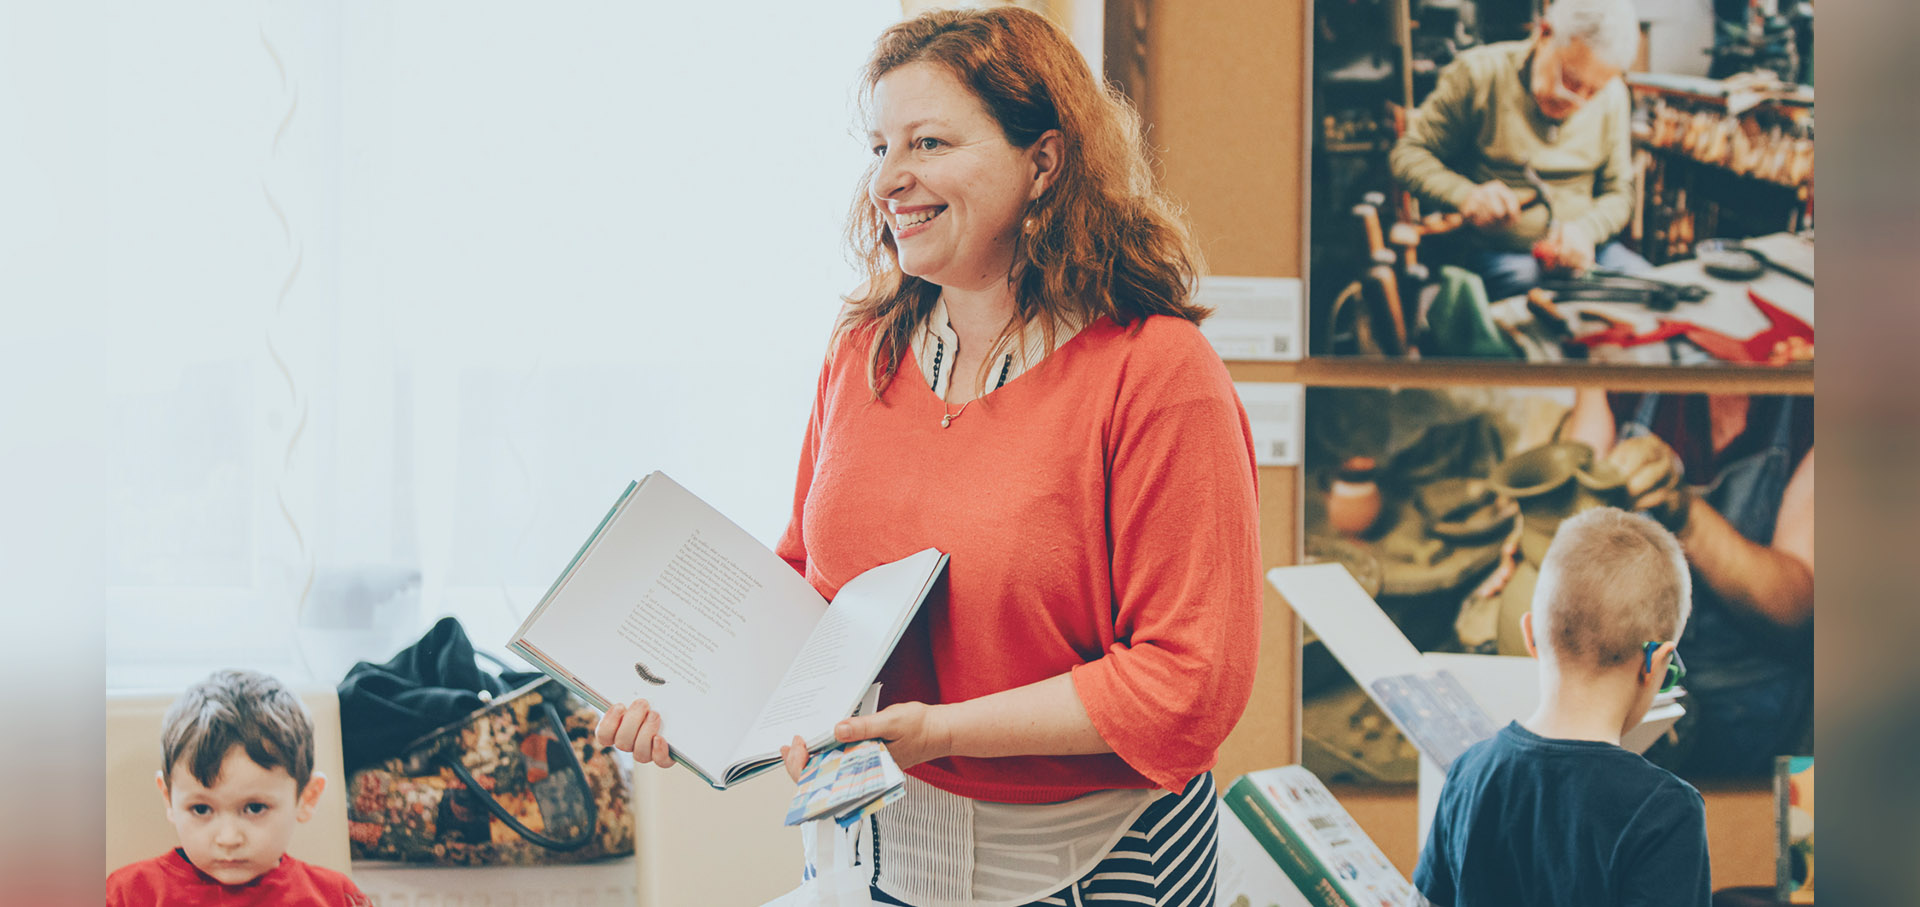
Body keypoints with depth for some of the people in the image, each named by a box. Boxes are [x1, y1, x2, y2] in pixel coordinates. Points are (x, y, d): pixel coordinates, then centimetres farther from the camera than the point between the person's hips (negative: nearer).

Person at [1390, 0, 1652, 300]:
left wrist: (1584, 230, -11)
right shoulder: (1479, 74, -6)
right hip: (1494, 250, -5)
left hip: (1579, 249, 5)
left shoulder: (1611, 96, 6)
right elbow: (1407, 154, -4)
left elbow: (1618, 192, 12)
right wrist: (1466, 194, -24)